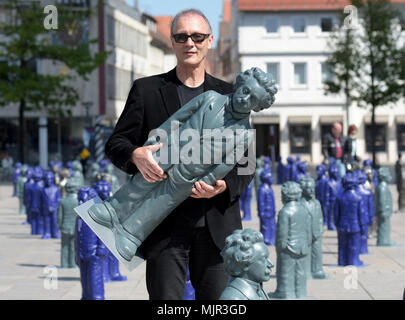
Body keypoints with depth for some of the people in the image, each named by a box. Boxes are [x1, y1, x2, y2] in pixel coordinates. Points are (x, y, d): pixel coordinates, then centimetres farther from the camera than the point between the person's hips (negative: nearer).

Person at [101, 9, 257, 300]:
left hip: (216, 228, 1)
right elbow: (115, 144, 7)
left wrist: (224, 186, -11)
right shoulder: (146, 90, 9)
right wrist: (135, 154, -17)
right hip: (166, 227, -1)